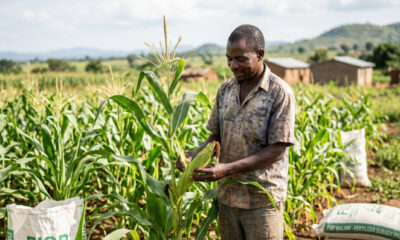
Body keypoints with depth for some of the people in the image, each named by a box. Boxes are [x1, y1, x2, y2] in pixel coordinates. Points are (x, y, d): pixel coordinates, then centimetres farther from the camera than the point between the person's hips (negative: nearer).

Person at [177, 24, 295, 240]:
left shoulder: (280, 93, -11)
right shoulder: (226, 89, 6)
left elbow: (276, 150, -15)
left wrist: (228, 169, -24)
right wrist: (195, 155, -9)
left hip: (262, 200, -5)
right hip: (227, 197, 5)